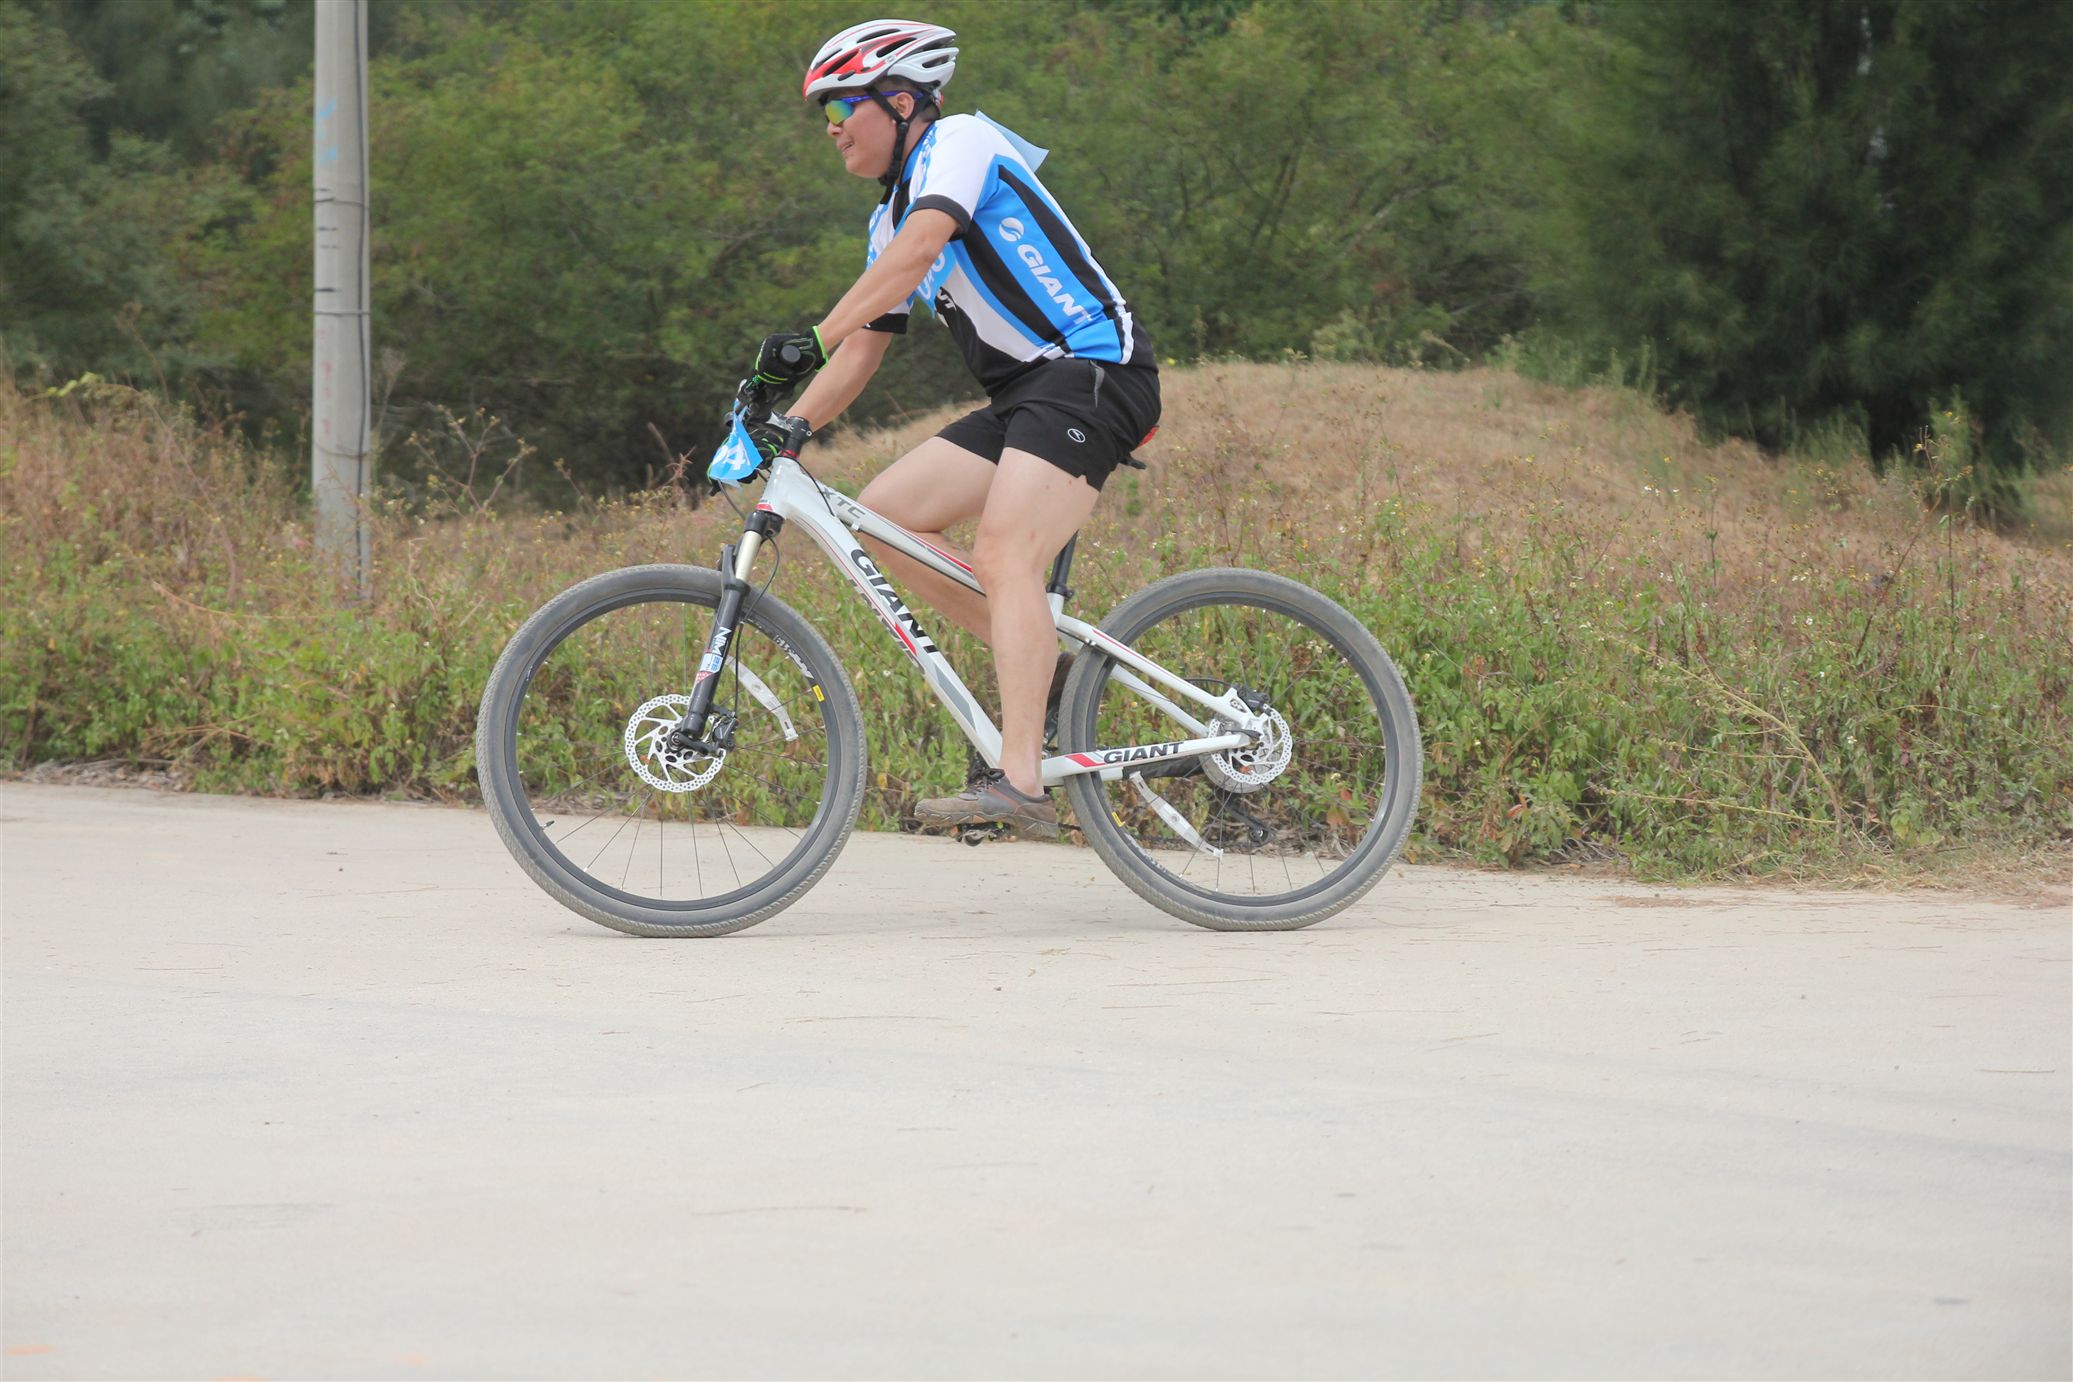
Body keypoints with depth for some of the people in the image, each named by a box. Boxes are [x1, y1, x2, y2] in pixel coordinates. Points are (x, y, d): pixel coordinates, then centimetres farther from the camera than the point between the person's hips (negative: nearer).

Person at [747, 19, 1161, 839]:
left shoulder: (959, 140, -7)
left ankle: (1019, 783, -32)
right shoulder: (892, 218, 21)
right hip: (1022, 397, 9)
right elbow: (864, 349, 21)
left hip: (1093, 370, -9)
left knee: (1004, 556, -24)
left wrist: (812, 340, -31)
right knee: (884, 513, 1)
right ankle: (1039, 664, 6)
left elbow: (918, 251, -25)